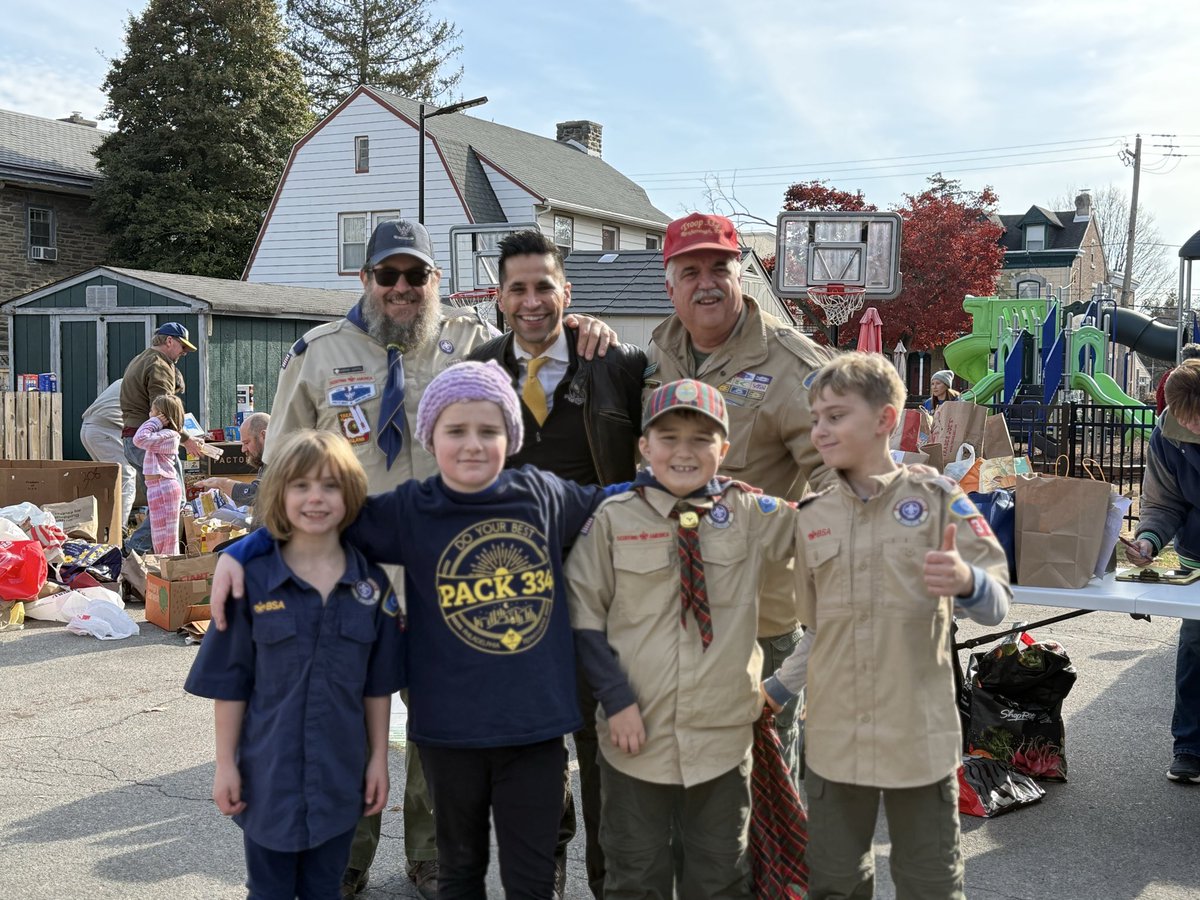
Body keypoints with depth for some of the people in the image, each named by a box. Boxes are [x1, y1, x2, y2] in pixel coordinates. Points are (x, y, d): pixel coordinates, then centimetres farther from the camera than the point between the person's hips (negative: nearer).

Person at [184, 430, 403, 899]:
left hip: (339, 775, 2)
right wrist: (225, 764, -4)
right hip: (268, 775, -2)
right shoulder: (253, 579, -9)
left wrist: (379, 758, 4)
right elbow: (229, 682, -4)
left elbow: (378, 684, 4)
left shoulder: (371, 583, -3)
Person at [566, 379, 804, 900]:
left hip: (723, 736, 2)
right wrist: (615, 697, -10)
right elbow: (583, 613, -3)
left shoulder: (747, 513, 0)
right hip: (636, 736, -1)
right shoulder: (614, 518, -5)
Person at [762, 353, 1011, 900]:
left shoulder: (936, 500, -4)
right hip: (834, 738, 3)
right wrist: (775, 691, 8)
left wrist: (964, 581, -29)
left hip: (920, 736, -3)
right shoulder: (812, 519, 5)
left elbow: (996, 605, -8)